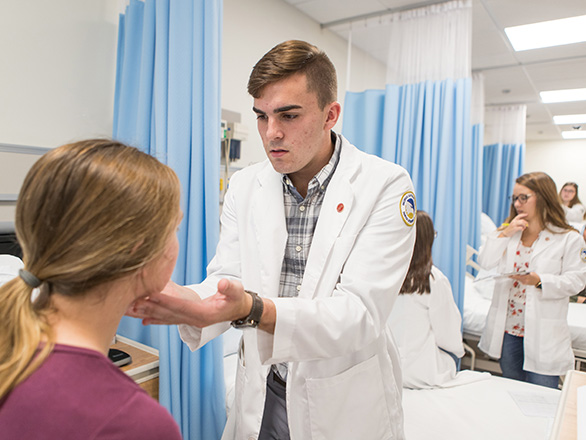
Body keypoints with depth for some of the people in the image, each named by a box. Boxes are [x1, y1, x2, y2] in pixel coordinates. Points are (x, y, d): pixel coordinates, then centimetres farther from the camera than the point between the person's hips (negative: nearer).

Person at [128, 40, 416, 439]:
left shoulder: (385, 185, -18)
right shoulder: (244, 186, -3)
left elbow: (361, 314, -25)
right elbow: (226, 279, -5)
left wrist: (252, 309, -39)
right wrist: (187, 301, -29)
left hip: (345, 406, -3)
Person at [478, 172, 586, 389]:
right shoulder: (508, 231, 9)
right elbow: (484, 264, -1)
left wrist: (540, 281, -25)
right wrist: (504, 235, -11)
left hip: (543, 334, -4)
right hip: (507, 328, 4)